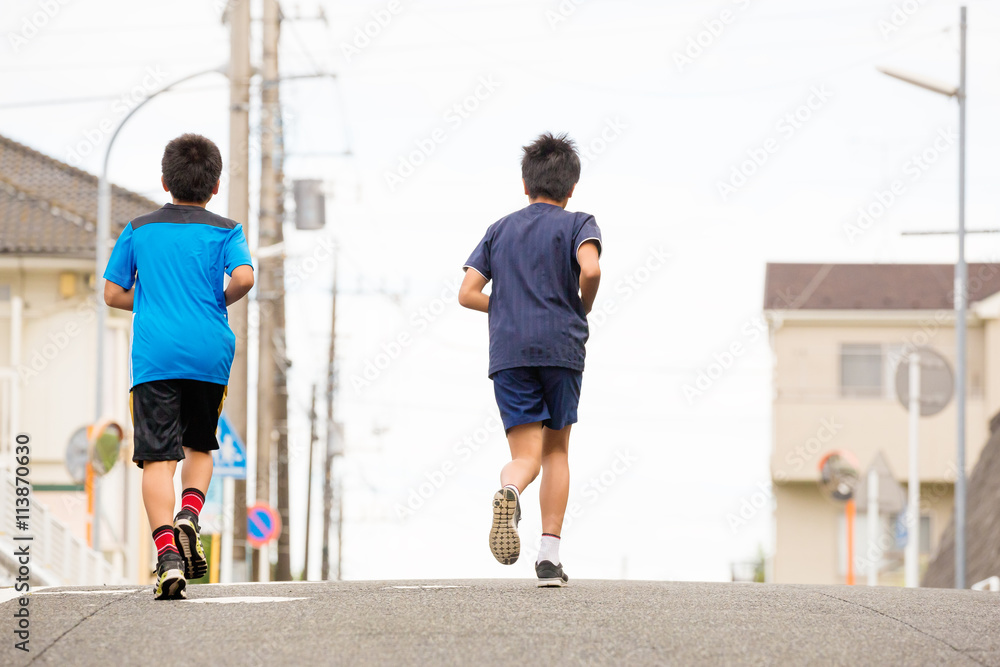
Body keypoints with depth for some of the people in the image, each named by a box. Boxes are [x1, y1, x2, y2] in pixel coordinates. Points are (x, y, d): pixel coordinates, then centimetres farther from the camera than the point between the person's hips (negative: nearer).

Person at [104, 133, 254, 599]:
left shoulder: (139, 230, 12)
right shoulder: (225, 231, 7)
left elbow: (113, 294, 12)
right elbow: (243, 277, -11)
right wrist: (220, 300, 10)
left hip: (154, 356, 0)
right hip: (209, 352, 1)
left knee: (158, 459, -6)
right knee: (199, 447, 21)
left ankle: (167, 552, -22)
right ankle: (189, 516, -5)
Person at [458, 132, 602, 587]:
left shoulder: (499, 230, 17)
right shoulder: (577, 224, 6)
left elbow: (467, 294, 10)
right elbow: (589, 269, -15)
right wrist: (582, 310, 4)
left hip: (508, 353, 2)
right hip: (561, 347, -2)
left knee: (527, 456, -2)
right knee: (556, 450, 14)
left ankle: (509, 492, -39)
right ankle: (550, 555, 5)